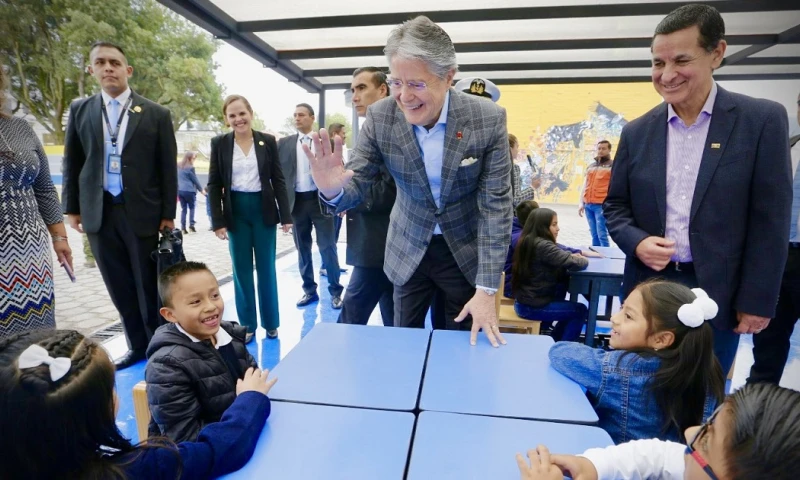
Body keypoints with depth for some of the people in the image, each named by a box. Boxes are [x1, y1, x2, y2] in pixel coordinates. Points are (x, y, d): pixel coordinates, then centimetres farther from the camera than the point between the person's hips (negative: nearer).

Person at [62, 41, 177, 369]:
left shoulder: (156, 114, 0)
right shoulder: (80, 110, 9)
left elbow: (168, 168, -1)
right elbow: (72, 163, 12)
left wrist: (168, 214, -4)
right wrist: (72, 207, 8)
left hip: (141, 211, -3)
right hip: (99, 213, 3)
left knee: (148, 286, 5)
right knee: (120, 288, 10)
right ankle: (138, 345, 24)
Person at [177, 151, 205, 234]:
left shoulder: (178, 167, 10)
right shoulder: (190, 168, -10)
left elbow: (177, 179, 13)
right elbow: (195, 180, -5)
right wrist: (201, 189, 5)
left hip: (180, 190, 6)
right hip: (189, 191, -6)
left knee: (183, 209, 9)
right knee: (192, 208, 9)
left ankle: (183, 227, 6)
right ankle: (191, 225, 2)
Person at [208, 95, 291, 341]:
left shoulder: (268, 141, 0)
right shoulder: (219, 143, 0)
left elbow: (278, 180, 0)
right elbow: (214, 184, 0)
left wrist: (286, 215, -5)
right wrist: (218, 221, -7)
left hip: (264, 209, 0)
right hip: (236, 211, 1)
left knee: (266, 268, 7)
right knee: (241, 270, 7)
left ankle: (271, 322, 20)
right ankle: (247, 324, 19)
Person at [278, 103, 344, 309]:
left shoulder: (326, 142, 2)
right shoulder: (284, 143, 8)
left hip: (321, 200, -3)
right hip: (296, 201, 3)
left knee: (327, 247, 1)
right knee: (302, 249, 10)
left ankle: (335, 291, 14)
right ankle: (309, 290, 23)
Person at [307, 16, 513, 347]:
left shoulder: (488, 119, -19)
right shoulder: (379, 117, -15)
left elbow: (495, 203, -16)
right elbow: (356, 186, -11)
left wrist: (486, 289, -19)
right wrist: (332, 189, -37)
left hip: (466, 250, -1)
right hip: (408, 250, 1)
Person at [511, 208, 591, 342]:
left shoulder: (527, 241, 5)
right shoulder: (543, 246, -23)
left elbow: (559, 256, 16)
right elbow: (574, 264, -20)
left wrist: (571, 256, -2)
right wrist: (583, 259, 2)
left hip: (523, 301, 9)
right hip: (532, 307, -9)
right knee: (580, 310, 6)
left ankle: (553, 341, 33)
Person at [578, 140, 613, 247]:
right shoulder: (591, 166, 19)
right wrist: (581, 202, 9)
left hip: (601, 205, -5)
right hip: (588, 205, 5)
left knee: (602, 235, -8)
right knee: (594, 235, 9)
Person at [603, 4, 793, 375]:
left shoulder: (762, 120, -4)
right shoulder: (637, 132, 3)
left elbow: (770, 221, -5)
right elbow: (614, 205, 8)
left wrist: (757, 301, -7)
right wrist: (636, 242, -12)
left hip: (718, 294, -2)